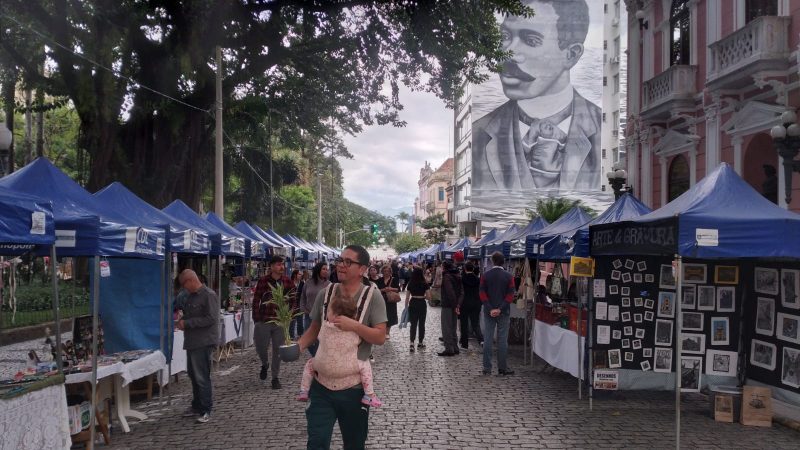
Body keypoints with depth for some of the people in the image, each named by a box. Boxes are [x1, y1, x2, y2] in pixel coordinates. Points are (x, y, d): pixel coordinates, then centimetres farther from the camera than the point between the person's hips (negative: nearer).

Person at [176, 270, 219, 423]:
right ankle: (197, 406, 29)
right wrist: (181, 321, 3)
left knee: (202, 377, -5)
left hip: (204, 342, -9)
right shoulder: (190, 296, 14)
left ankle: (205, 410, 3)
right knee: (193, 375, 17)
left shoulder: (208, 295, -14)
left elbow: (211, 318, -21)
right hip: (192, 341, 9)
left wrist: (187, 323, -19)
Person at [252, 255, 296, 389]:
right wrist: (256, 319, -5)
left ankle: (275, 377, 16)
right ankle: (265, 364, 36)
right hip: (263, 321, -1)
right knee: (260, 347, 4)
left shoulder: (288, 282, 1)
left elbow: (292, 301, 5)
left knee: (277, 350, 4)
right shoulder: (263, 281, -3)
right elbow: (256, 300, -1)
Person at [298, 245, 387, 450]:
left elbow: (380, 337, -12)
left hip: (354, 387, -2)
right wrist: (297, 347, -6)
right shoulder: (325, 293, 1)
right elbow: (313, 329, 11)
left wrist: (353, 325, -25)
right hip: (321, 385, 2)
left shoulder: (372, 296, -8)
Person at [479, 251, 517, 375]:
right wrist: (500, 309, -11)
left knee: (487, 339, 4)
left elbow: (482, 293, -5)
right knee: (502, 340, 3)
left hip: (489, 312, 1)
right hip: (504, 313, -1)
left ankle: (487, 368, 6)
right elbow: (510, 295, -9)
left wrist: (490, 309, -8)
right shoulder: (508, 276, -4)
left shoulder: (485, 275, 0)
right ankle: (503, 368, 6)